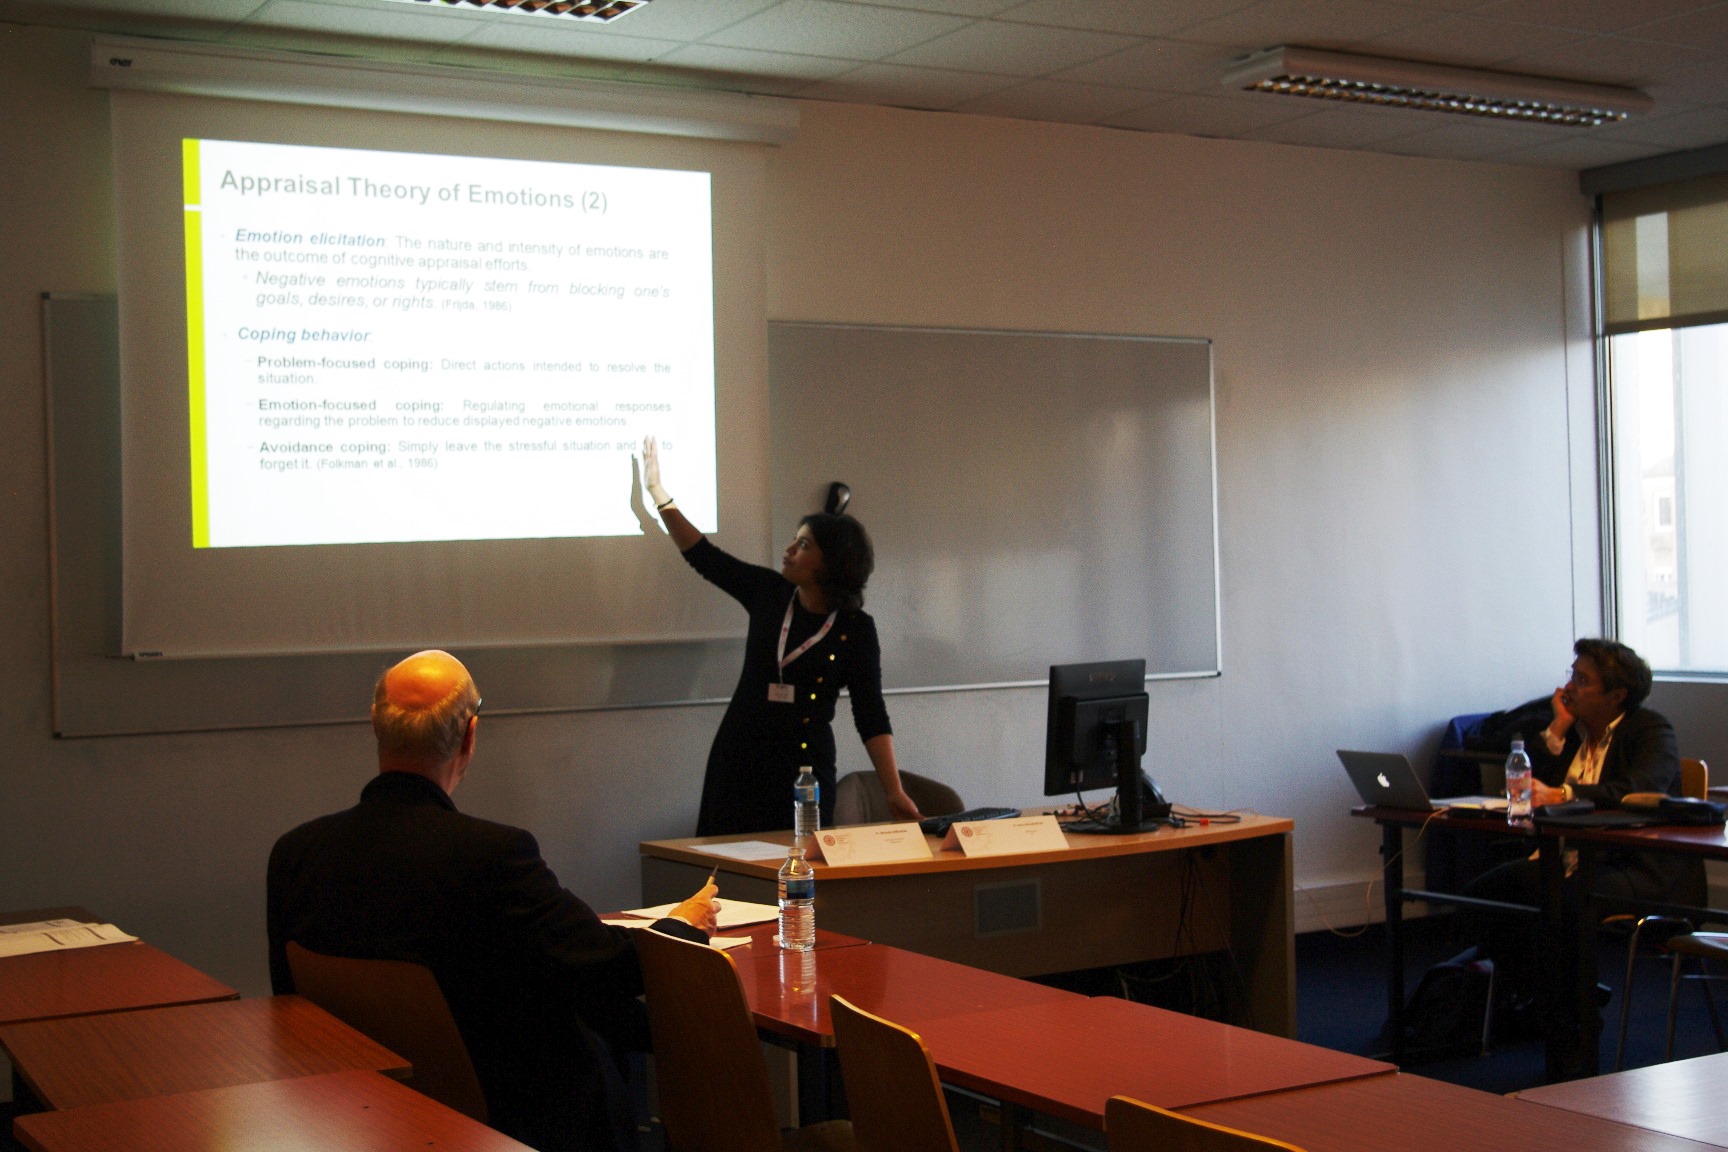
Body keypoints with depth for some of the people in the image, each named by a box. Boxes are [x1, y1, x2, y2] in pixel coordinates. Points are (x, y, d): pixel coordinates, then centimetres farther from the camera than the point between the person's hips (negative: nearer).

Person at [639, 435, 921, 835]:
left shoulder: (856, 628, -7)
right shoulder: (768, 593, 3)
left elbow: (871, 716, -7)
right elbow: (703, 556, 11)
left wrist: (895, 792, -14)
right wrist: (657, 492, 9)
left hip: (805, 767, -3)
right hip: (738, 761, 3)